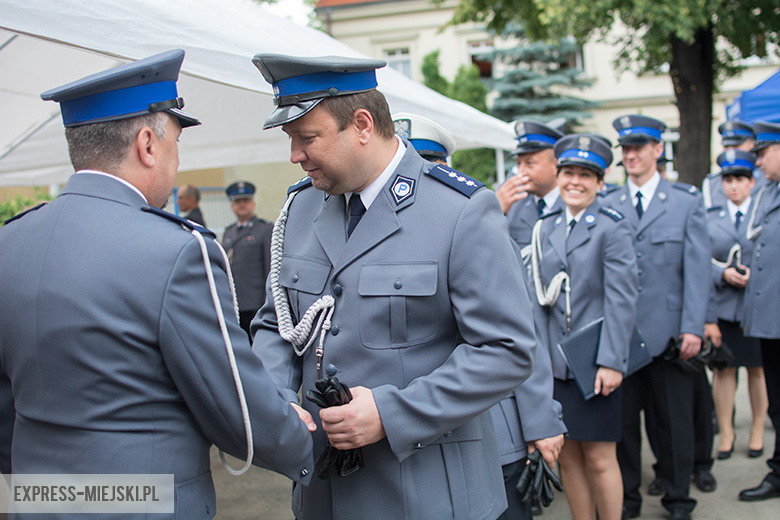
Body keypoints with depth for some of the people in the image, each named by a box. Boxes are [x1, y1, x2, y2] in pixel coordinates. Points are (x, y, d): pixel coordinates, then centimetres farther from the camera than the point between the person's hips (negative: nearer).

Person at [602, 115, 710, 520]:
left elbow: (697, 268, 0)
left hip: (668, 330, -1)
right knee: (622, 418, 6)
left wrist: (692, 328, -8)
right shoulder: (606, 206, 8)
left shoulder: (687, 201, 5)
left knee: (674, 418, 7)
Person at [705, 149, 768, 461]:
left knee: (758, 369, 8)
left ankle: (758, 431, 22)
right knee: (723, 368, 3)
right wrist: (723, 273, -12)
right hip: (722, 305, 1)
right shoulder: (710, 219, 9)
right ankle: (726, 432, 15)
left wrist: (757, 274, -13)